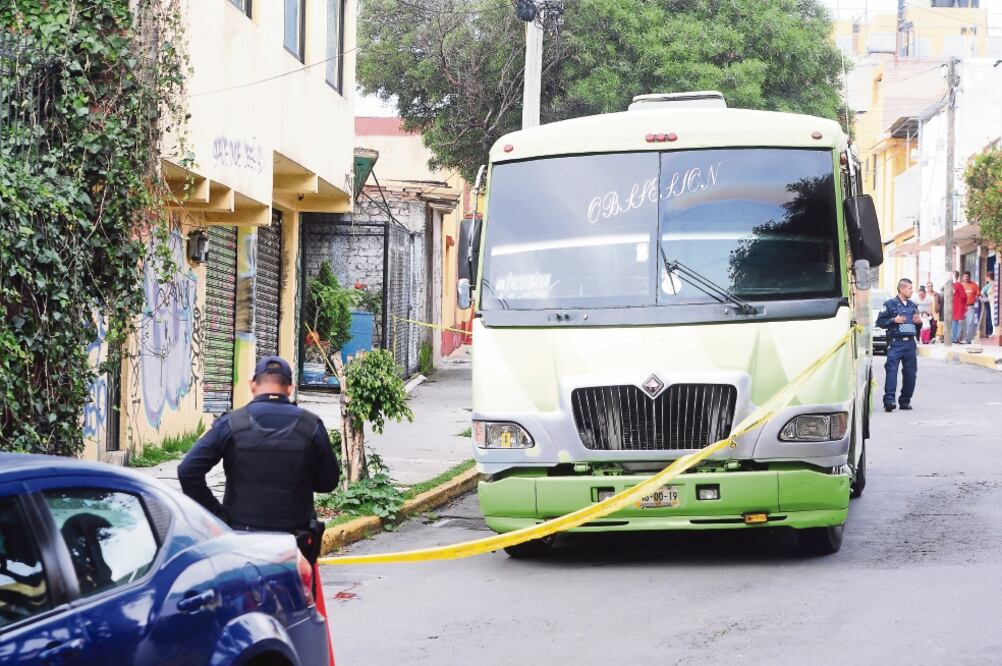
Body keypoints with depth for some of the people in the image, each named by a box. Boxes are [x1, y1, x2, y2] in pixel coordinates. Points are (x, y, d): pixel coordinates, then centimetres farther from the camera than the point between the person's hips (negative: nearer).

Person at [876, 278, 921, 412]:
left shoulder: (912, 305, 18)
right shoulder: (890, 304, 0)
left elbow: (917, 324, 29)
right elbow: (880, 322, -2)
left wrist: (919, 322, 6)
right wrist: (894, 320, -14)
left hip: (910, 342, 6)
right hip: (895, 343, -6)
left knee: (910, 372, 5)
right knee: (892, 370, -15)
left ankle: (905, 400, 15)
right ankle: (889, 400, -22)